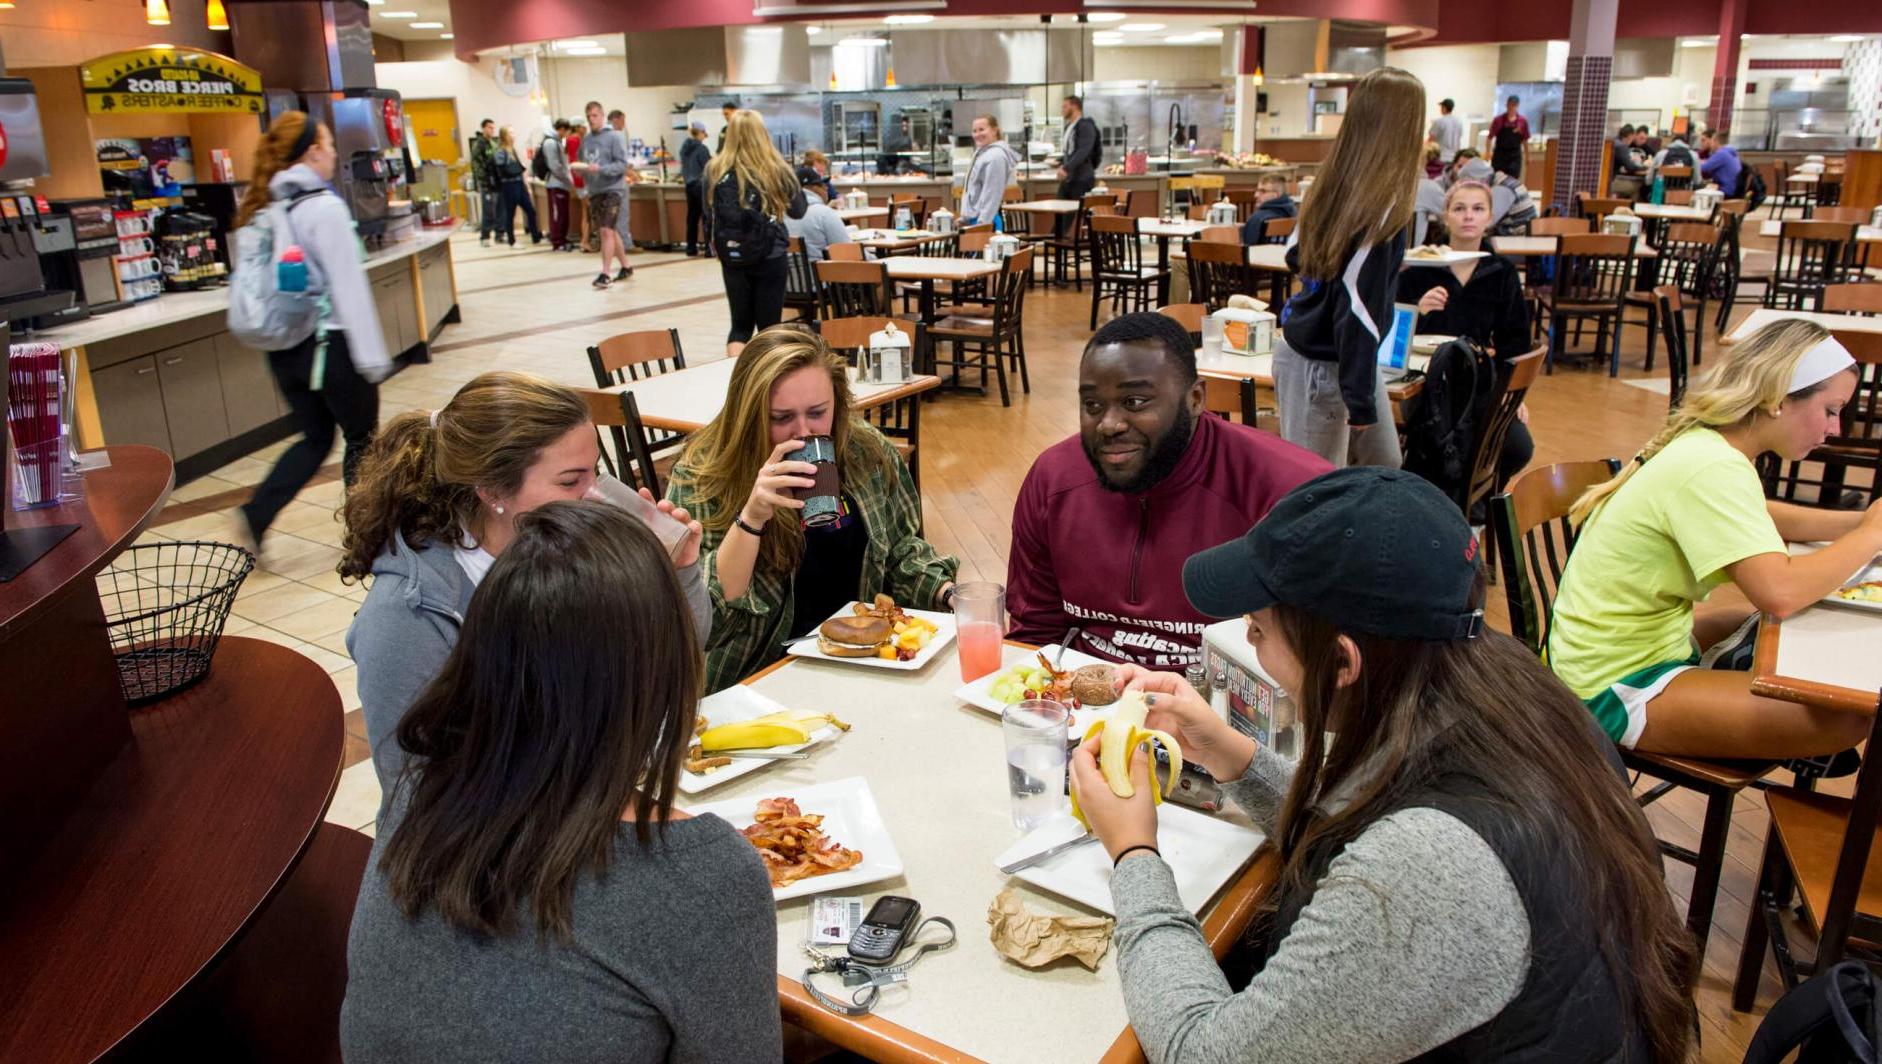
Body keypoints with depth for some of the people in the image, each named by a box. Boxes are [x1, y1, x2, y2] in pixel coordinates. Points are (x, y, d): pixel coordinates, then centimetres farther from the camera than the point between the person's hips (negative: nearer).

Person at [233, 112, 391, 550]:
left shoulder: (258, 209, 7)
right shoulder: (323, 206, -15)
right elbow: (349, 287, -17)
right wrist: (372, 356, -14)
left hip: (284, 347, 7)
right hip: (331, 344, -7)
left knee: (314, 438, 18)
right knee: (361, 440, 9)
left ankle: (256, 514, 6)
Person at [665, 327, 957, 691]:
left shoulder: (867, 452, 2)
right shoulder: (700, 479, -10)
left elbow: (901, 551, 17)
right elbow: (704, 618, -16)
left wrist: (948, 594, -1)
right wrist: (751, 518, -28)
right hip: (757, 681, -4)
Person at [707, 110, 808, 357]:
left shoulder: (715, 170, -4)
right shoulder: (776, 169, -9)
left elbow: (708, 212, 8)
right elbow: (798, 210, 4)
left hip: (732, 257, 2)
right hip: (771, 255, -2)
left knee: (740, 324, 12)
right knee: (769, 325, 8)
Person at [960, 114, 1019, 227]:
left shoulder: (995, 156, -15)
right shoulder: (983, 153, 17)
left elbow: (991, 195, -20)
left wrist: (982, 223, -23)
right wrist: (965, 217, 21)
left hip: (985, 220, -10)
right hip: (974, 218, 10)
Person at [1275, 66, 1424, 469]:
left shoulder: (1337, 182, 0)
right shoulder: (1381, 208, -23)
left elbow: (1295, 254, 13)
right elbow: (1358, 304, -25)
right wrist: (1360, 398, -21)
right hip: (1320, 369, -9)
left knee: (1385, 466, 20)